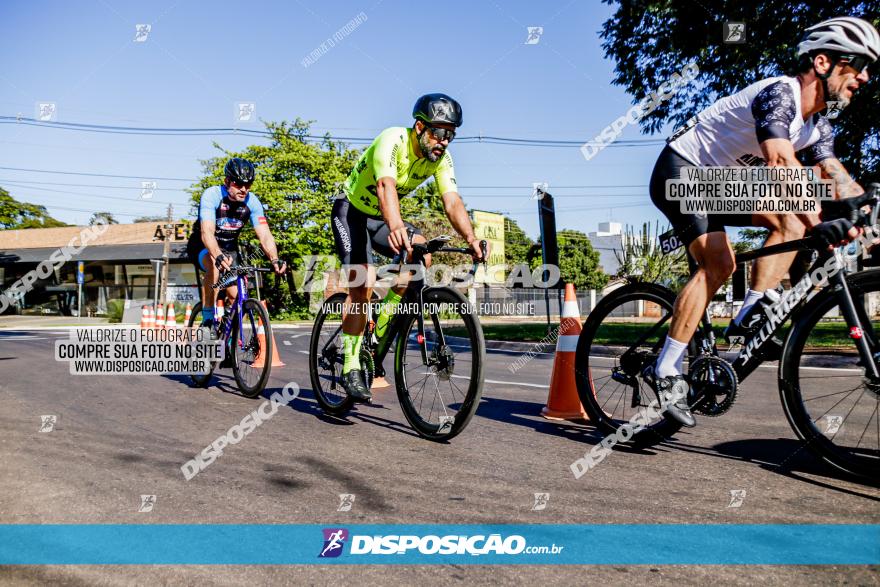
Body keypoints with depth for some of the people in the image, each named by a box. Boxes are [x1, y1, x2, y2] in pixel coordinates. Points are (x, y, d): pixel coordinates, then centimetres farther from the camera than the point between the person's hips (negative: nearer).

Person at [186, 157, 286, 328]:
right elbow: (207, 232, -41)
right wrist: (218, 256, -60)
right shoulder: (212, 195, -28)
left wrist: (274, 259, -44)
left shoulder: (252, 201, -18)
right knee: (215, 266, -36)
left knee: (235, 295, -11)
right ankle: (207, 319, -23)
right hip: (202, 247, -4)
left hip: (229, 248, 4)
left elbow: (265, 235, -25)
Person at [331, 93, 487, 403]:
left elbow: (452, 202, -21)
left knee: (422, 254, -19)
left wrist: (471, 239, -39)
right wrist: (396, 226, -65)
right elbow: (386, 185, -46)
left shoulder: (441, 158, -11)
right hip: (351, 211, -6)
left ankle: (384, 321, 0)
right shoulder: (393, 140, -29)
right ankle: (350, 367, -13)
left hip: (380, 217, 6)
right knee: (363, 282, -21)